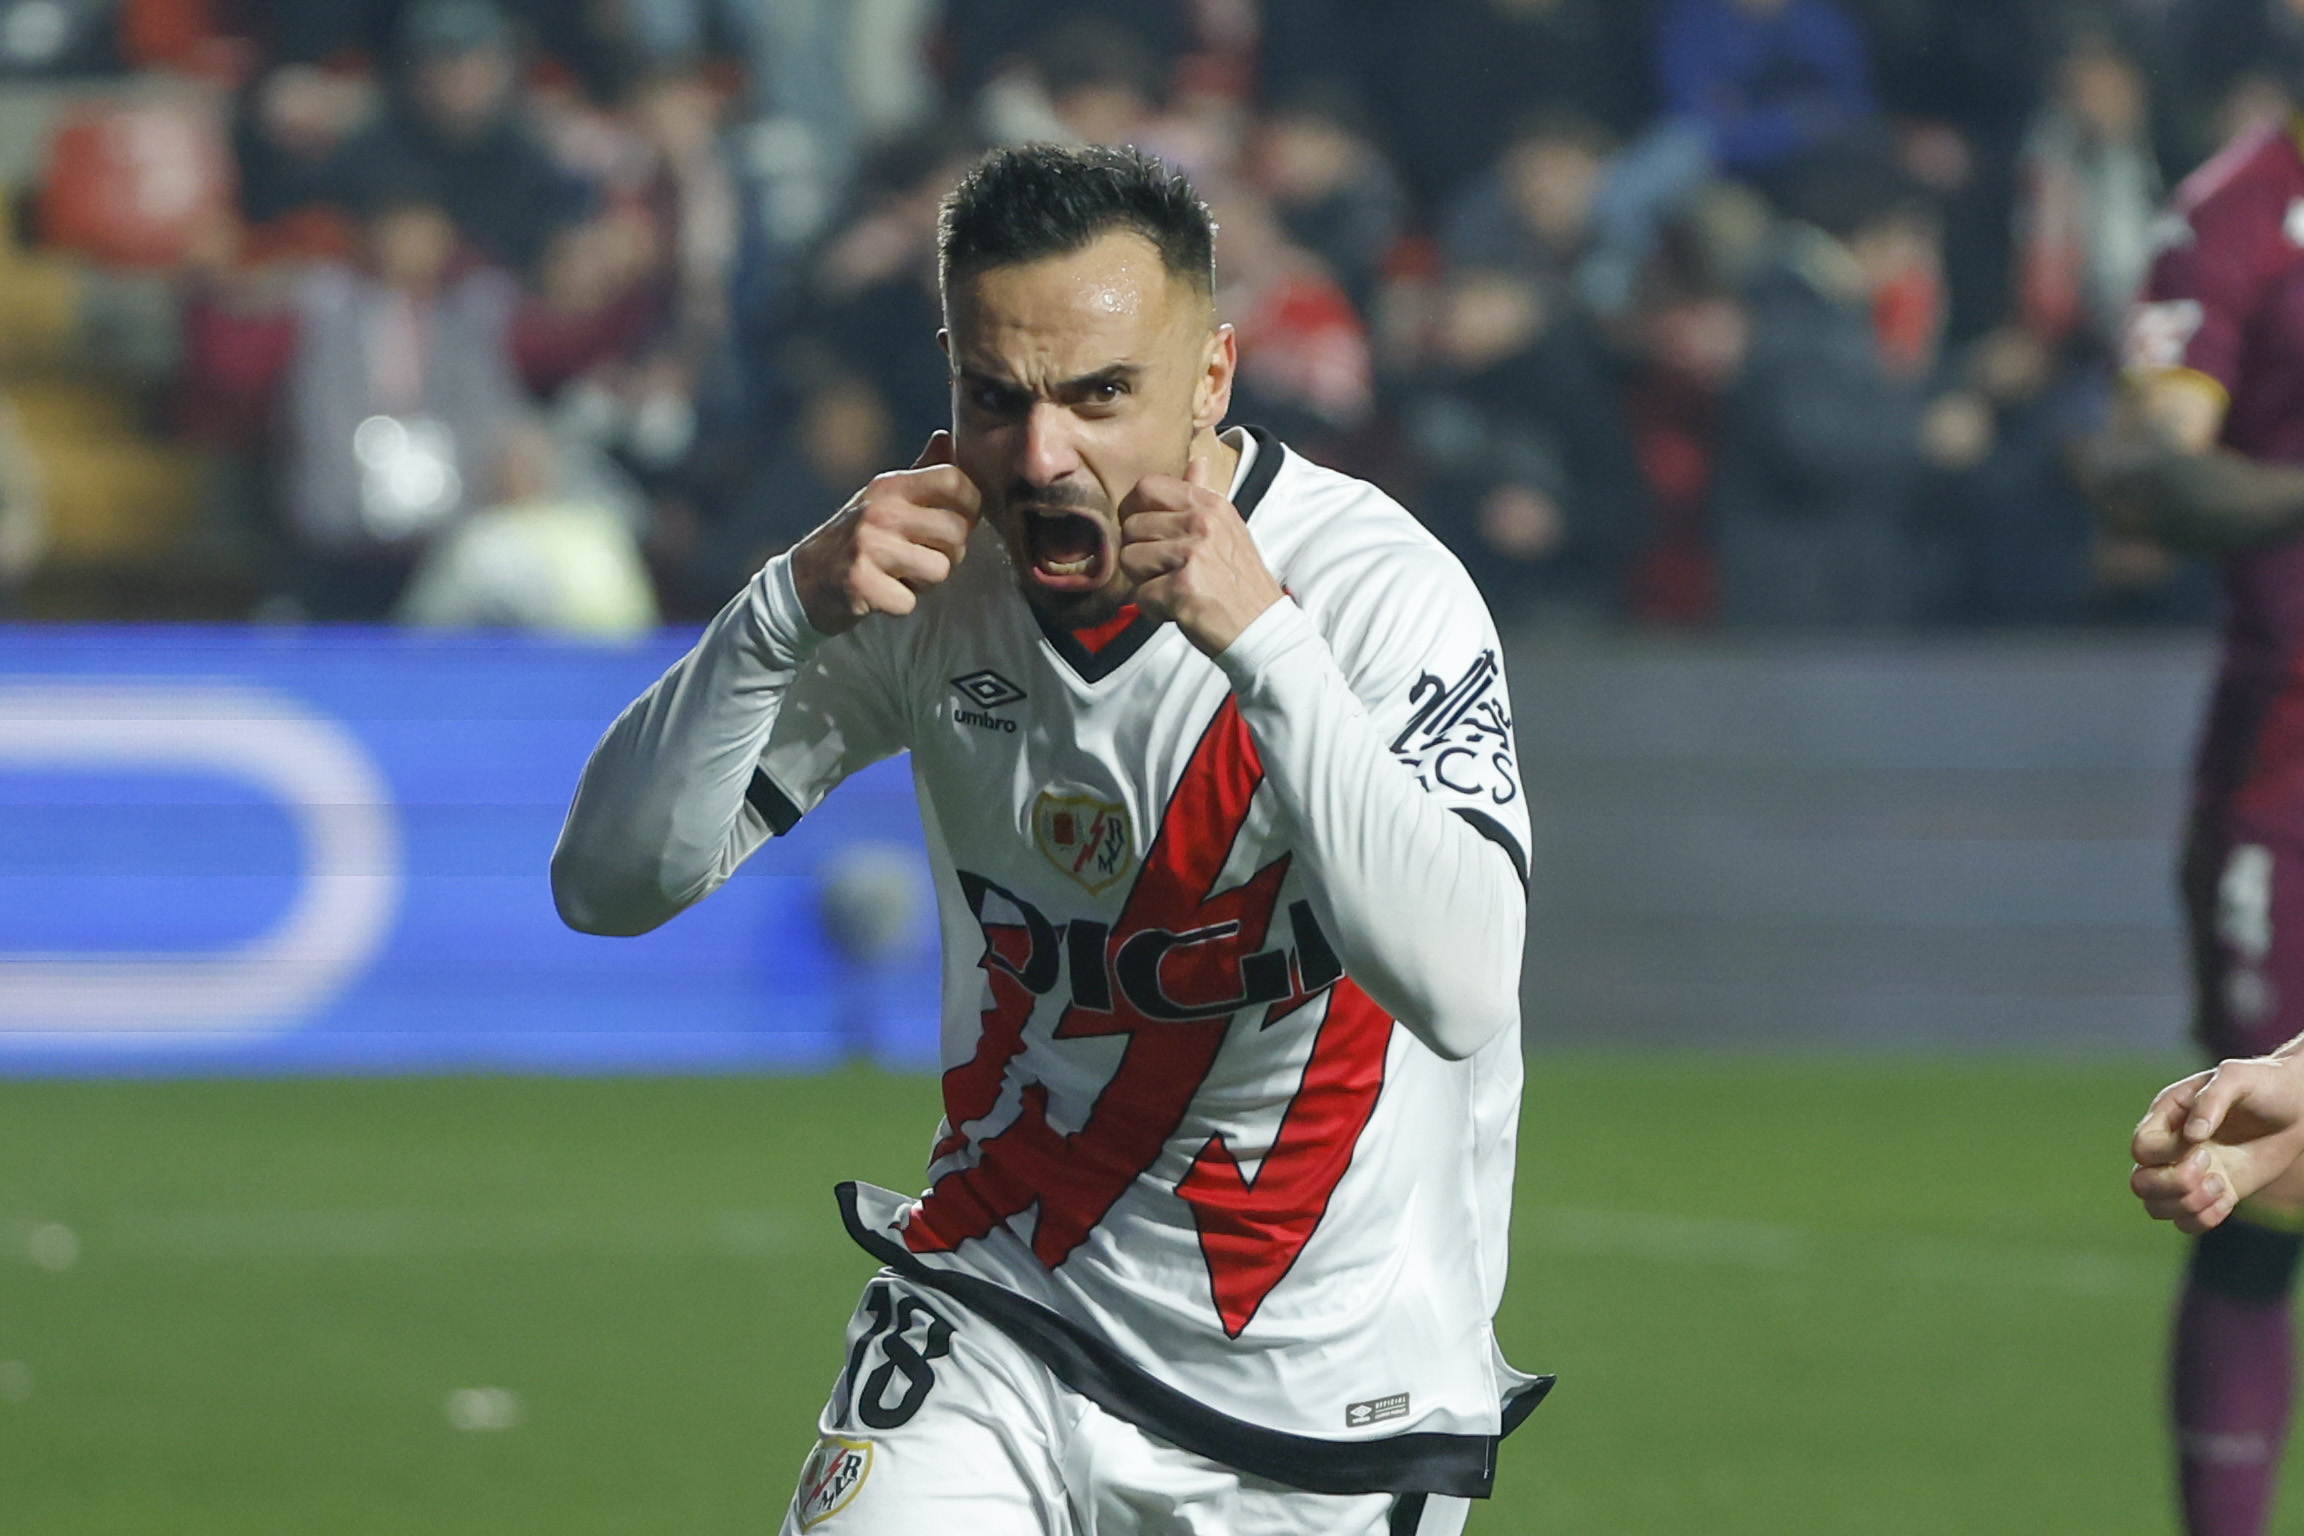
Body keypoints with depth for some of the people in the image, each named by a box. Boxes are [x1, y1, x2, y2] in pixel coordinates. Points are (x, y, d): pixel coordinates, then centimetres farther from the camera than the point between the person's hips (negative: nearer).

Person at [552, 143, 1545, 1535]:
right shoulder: (934, 575, -5)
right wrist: (789, 608, -22)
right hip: (1000, 1321, 3)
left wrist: (1260, 636, -37)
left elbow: (1461, 992, -34)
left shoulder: (1378, 585, -19)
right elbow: (610, 882, -7)